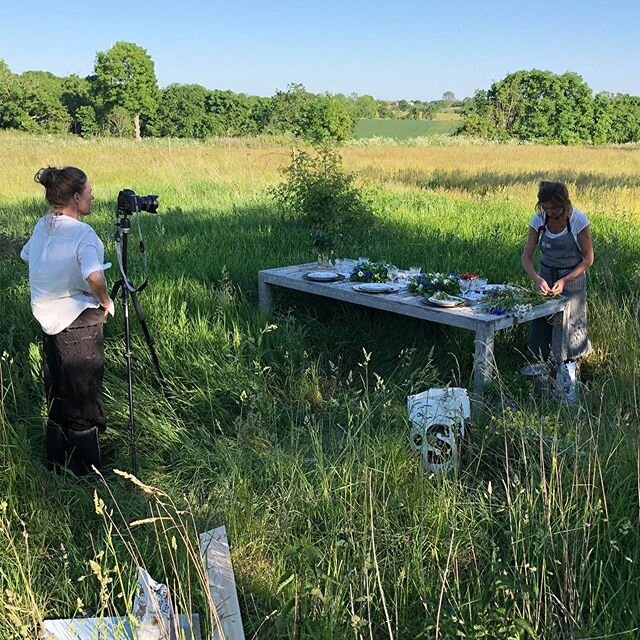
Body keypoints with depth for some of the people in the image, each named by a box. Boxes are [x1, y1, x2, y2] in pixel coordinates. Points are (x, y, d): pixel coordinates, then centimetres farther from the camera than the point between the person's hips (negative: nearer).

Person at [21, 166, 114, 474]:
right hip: (79, 322, -7)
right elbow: (94, 276, -35)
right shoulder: (82, 233, -20)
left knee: (57, 394, 19)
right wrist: (106, 302, -17)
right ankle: (85, 469, 18)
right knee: (83, 397, 6)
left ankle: (57, 461, 33)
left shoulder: (41, 226, 3)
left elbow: (26, 256, 21)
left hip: (48, 319, 8)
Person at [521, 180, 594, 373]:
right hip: (546, 276, 3)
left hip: (573, 279, -3)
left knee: (568, 327, -2)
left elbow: (588, 259, -11)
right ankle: (543, 362, 21)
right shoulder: (539, 220, -9)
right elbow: (526, 257, -8)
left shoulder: (579, 221, -18)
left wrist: (564, 281, -22)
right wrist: (537, 278, -26)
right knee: (540, 323, 4)